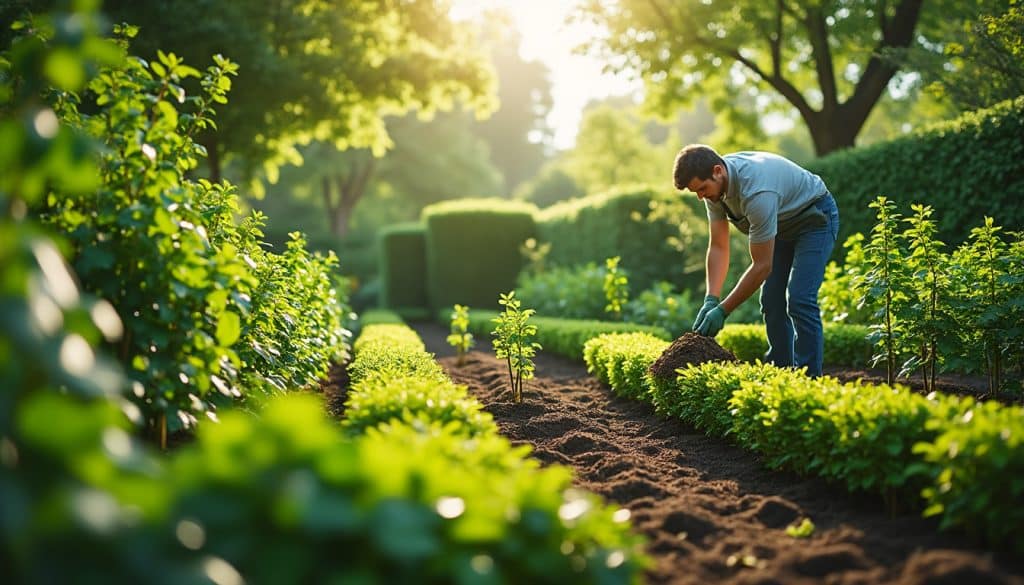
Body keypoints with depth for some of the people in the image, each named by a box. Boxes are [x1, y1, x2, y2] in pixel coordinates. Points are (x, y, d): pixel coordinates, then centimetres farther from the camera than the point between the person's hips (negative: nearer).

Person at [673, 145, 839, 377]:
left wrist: (723, 310, -29)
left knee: (799, 301, -19)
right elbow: (718, 247, -9)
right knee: (771, 301, 3)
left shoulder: (755, 192, -40)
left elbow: (762, 265, -33)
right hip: (782, 222, 8)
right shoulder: (713, 184, -15)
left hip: (814, 217, -8)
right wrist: (711, 300, -20)